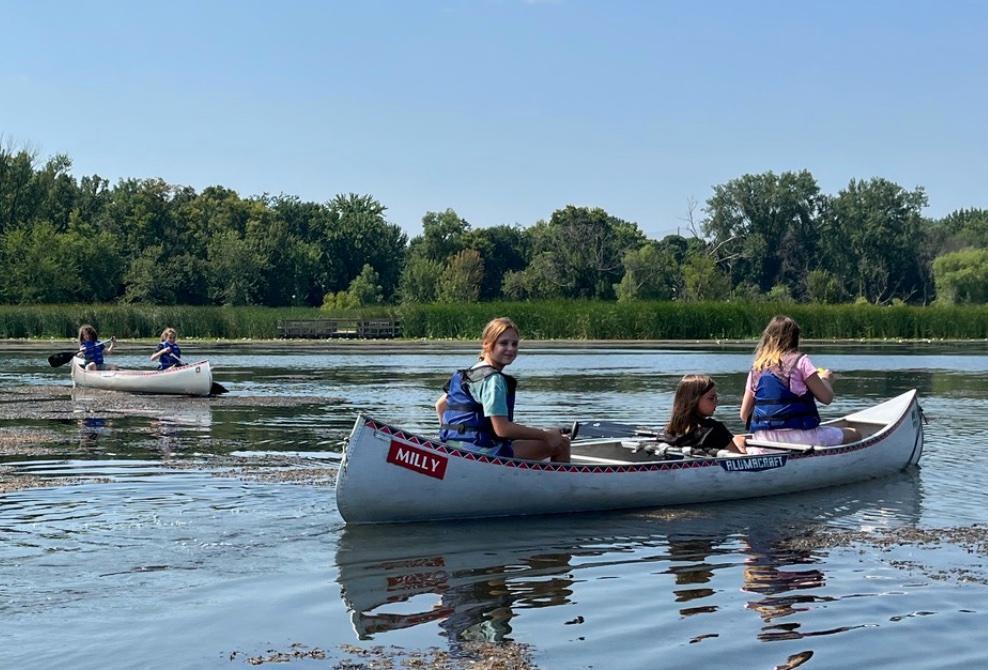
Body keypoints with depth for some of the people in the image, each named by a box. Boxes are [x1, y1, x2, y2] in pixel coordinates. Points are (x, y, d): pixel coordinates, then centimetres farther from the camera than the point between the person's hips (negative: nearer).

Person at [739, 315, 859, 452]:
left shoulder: (755, 369, 11)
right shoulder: (800, 361, -1)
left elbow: (744, 415, 11)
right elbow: (827, 398, -2)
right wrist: (825, 378, 18)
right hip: (800, 437, -3)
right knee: (854, 435, 10)